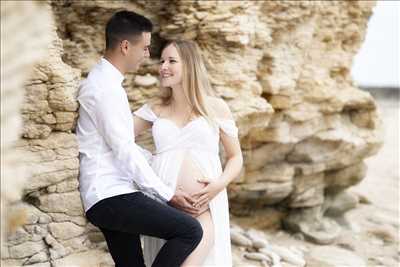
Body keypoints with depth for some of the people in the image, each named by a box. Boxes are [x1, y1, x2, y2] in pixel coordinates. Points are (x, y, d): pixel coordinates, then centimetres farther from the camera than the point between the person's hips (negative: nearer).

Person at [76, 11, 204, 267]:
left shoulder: (103, 81, 16)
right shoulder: (107, 87, -15)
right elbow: (124, 150, -18)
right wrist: (168, 194, -12)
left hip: (107, 196, 10)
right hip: (111, 197, -10)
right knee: (190, 230, -15)